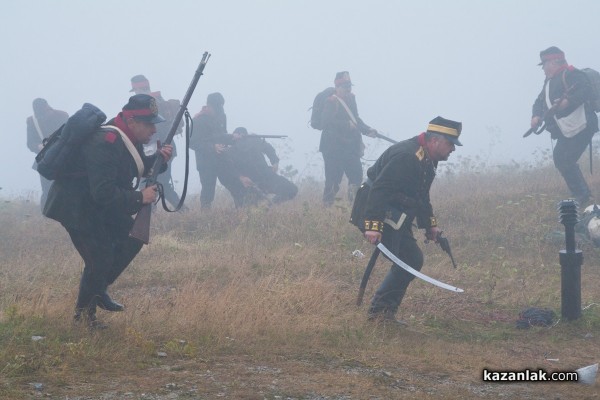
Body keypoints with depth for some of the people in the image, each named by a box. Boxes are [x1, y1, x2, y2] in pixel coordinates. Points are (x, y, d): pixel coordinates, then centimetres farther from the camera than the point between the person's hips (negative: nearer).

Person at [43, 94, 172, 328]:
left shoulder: (127, 138, -2)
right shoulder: (105, 144, -32)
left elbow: (138, 167, 15)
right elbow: (103, 193, -35)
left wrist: (159, 158, -5)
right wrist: (139, 198, -27)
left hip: (97, 203, 10)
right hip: (75, 206, -10)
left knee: (132, 237, 9)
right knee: (100, 259, -11)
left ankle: (98, 290, 20)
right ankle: (84, 312, 11)